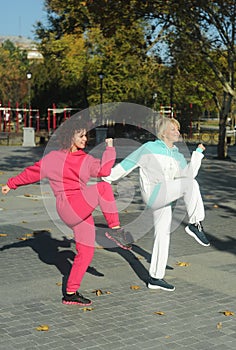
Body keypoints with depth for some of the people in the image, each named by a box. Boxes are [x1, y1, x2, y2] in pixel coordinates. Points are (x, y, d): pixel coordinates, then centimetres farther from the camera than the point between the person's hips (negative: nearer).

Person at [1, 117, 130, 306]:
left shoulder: (86, 159, 14)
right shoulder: (53, 158, 3)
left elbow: (104, 170, -4)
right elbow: (33, 172, 13)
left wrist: (110, 149, -2)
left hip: (82, 211, 6)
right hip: (68, 206, -6)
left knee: (86, 251, 4)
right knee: (103, 188, -27)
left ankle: (71, 293, 15)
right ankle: (115, 229, -22)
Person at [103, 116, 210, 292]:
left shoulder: (177, 155, 18)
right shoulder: (149, 148, 1)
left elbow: (188, 174, 6)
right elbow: (128, 163, 5)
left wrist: (198, 153, 2)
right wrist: (108, 177, 6)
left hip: (165, 200, 7)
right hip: (152, 193, -7)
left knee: (163, 236, 7)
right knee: (191, 185, -23)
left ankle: (155, 278, 15)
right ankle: (195, 224, -19)